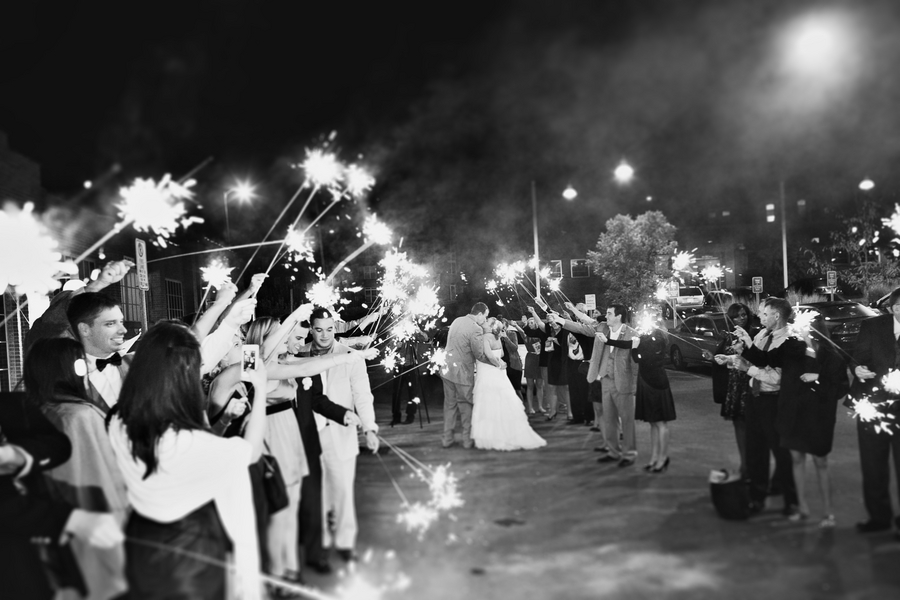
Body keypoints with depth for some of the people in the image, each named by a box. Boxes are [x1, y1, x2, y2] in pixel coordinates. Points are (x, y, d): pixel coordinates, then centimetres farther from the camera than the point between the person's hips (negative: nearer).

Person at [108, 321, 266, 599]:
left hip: (142, 544, 6)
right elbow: (252, 451, -16)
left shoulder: (120, 425, -15)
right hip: (190, 552, -6)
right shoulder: (188, 443, -34)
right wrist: (260, 391, -6)